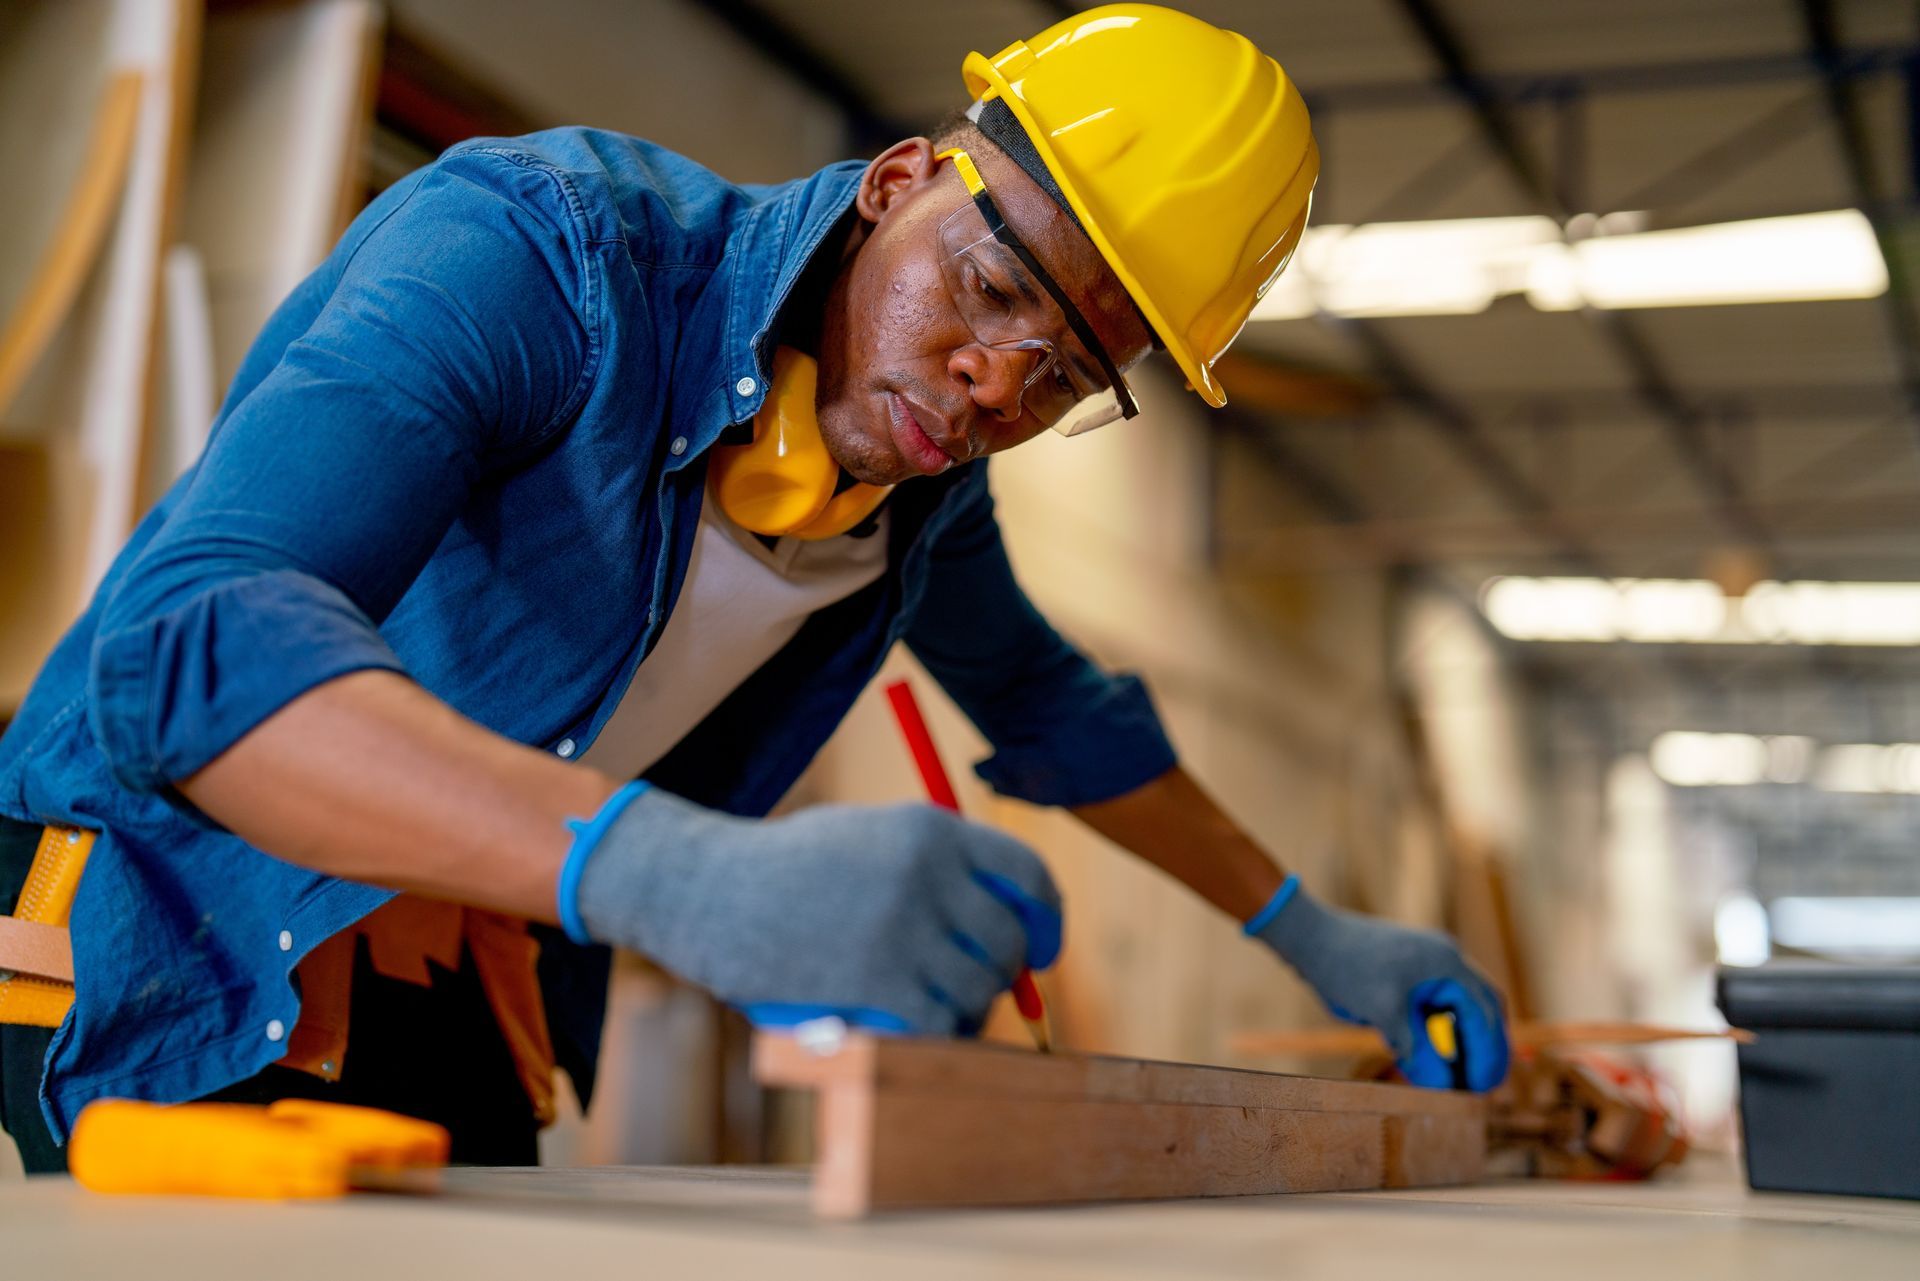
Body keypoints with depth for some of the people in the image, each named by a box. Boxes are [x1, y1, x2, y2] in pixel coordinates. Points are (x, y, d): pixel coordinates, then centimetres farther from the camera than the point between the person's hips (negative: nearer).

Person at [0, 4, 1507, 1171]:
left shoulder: (923, 466, -2)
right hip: (175, 929, -6)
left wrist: (1308, 931, 16)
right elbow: (191, 641, -40)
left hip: (457, 990, 6)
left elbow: (1048, 703, 19)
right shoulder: (543, 244, -25)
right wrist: (689, 872, -55)